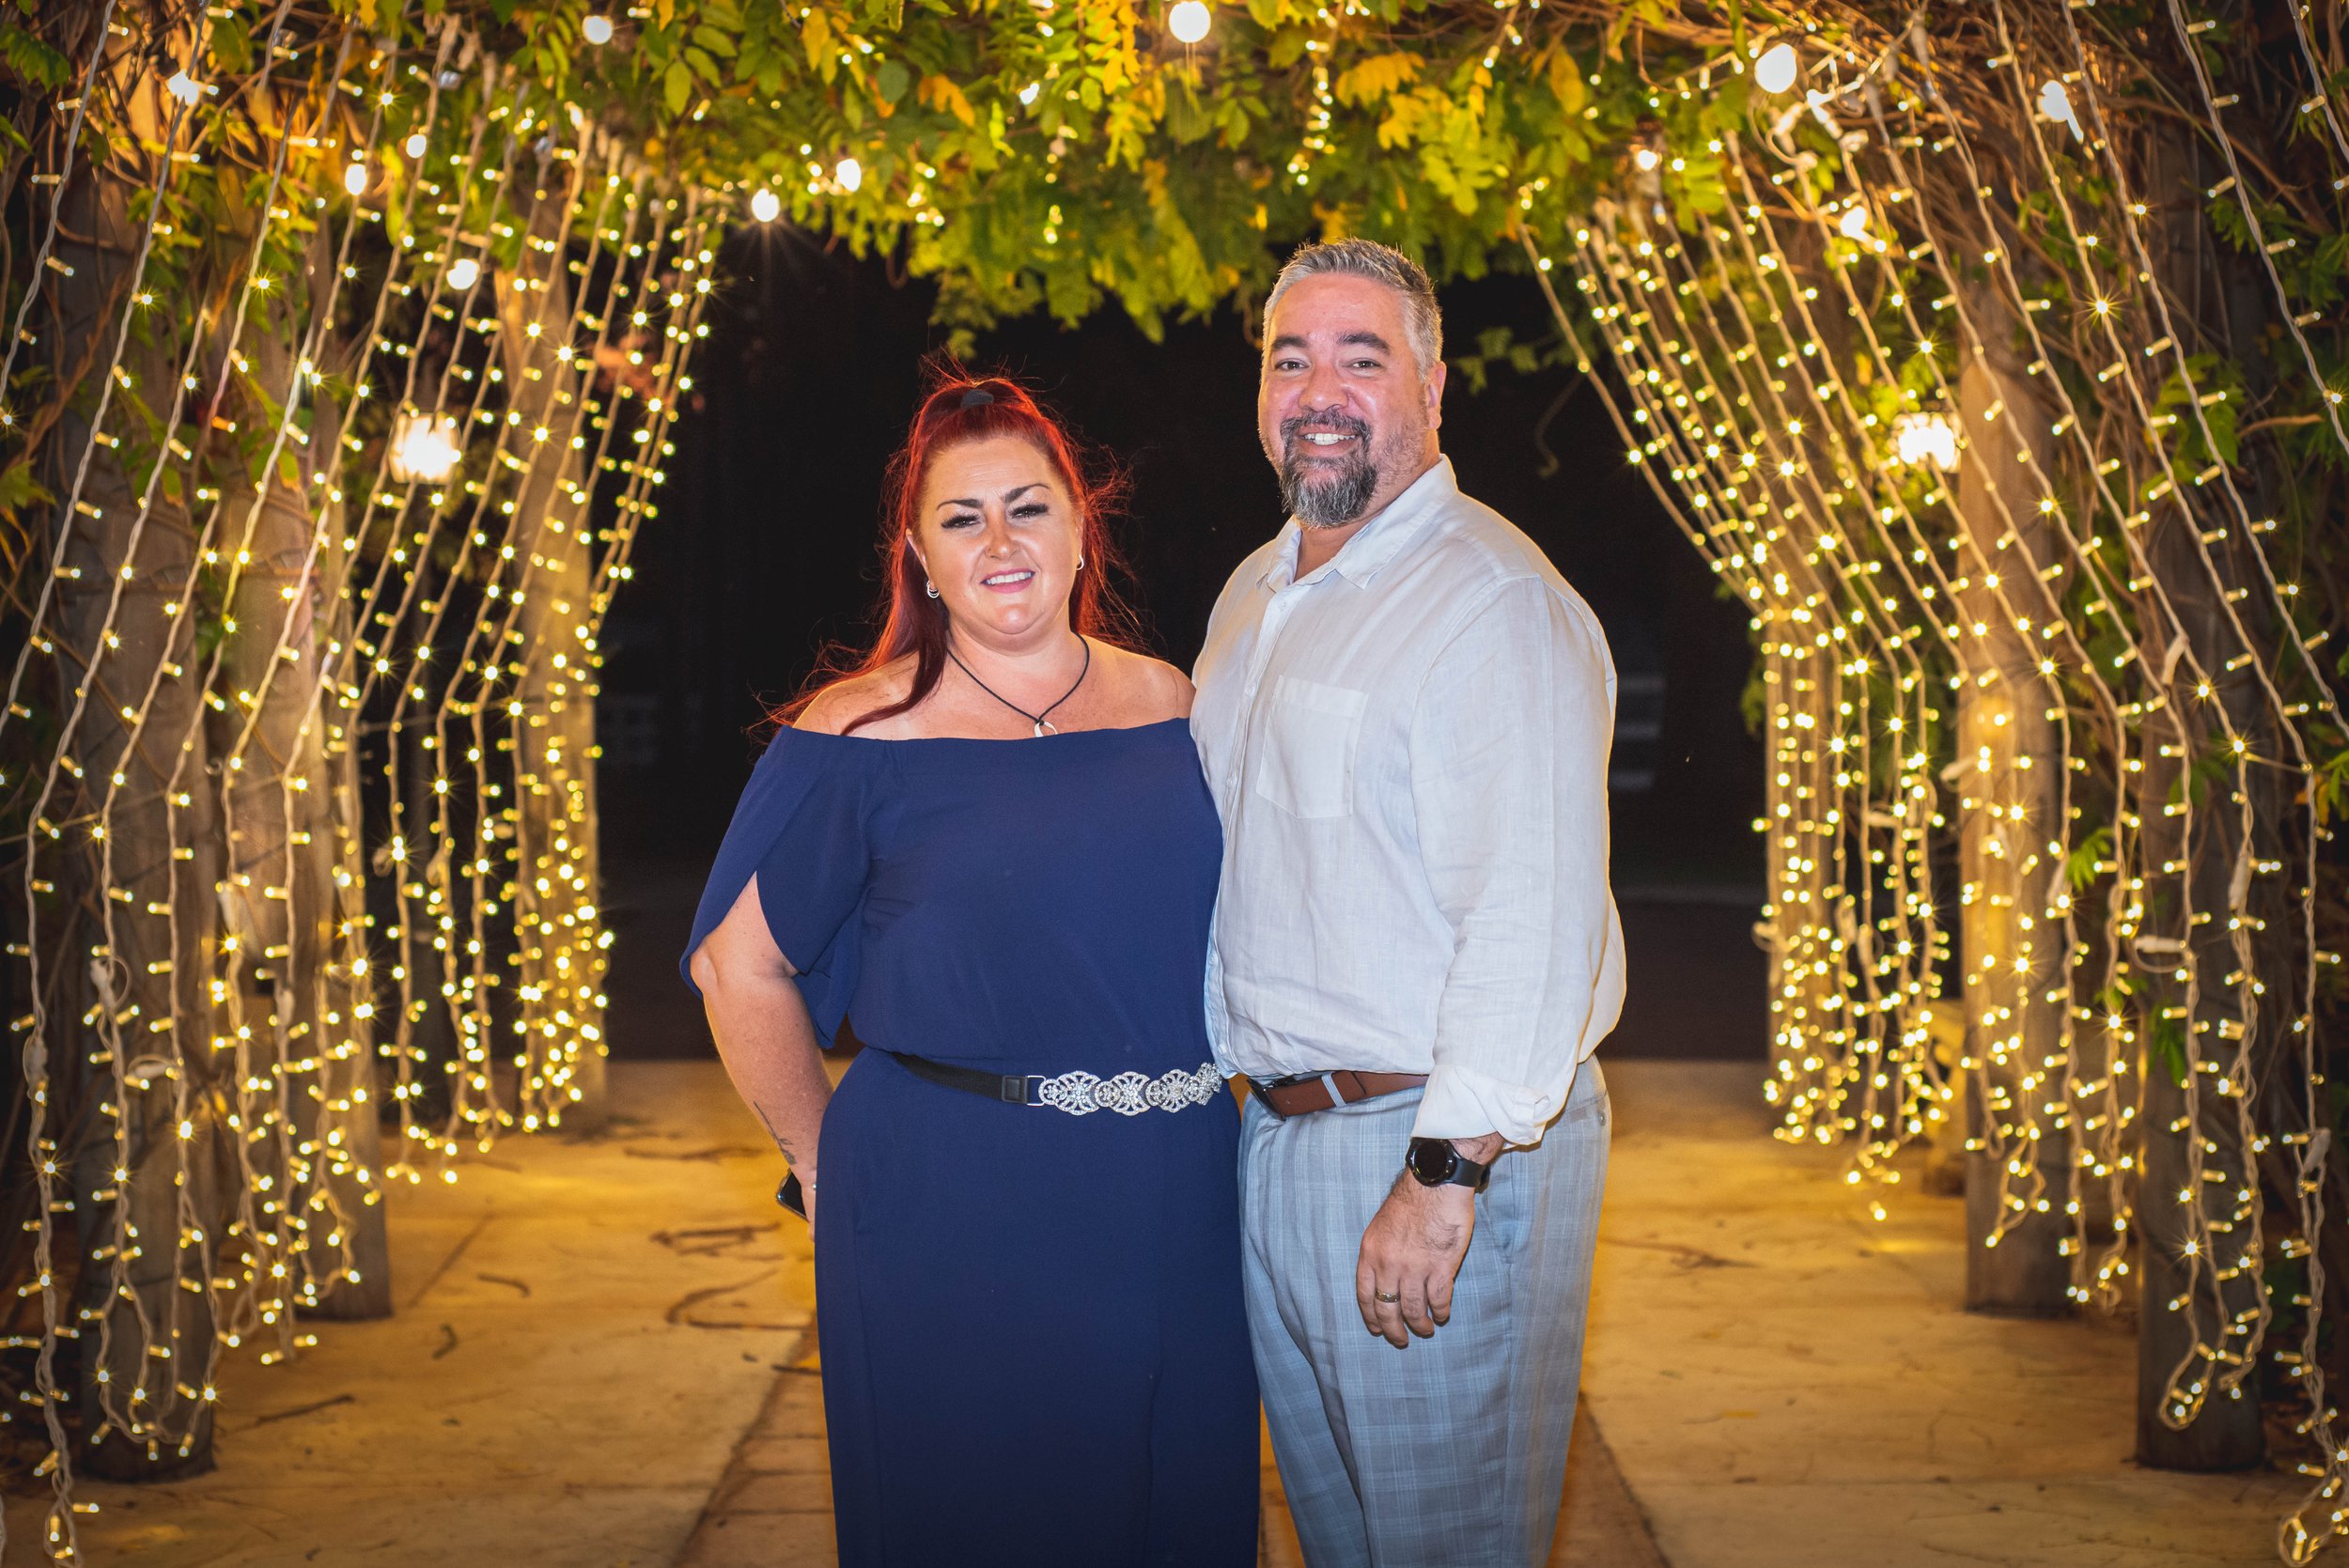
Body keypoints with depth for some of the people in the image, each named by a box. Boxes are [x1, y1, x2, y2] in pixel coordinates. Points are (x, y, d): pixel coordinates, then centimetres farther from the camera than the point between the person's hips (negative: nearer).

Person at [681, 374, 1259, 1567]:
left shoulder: (1168, 706, 7)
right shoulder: (863, 737, -6)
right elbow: (739, 967, -2)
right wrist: (829, 1164, -1)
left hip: (1176, 1208, 4)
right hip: (954, 1213, -4)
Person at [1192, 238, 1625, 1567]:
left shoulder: (1494, 601, -16)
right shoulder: (1255, 595, 14)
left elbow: (1532, 921, -23)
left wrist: (1446, 1177, -25)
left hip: (1443, 1150, -8)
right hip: (1275, 1136, 9)